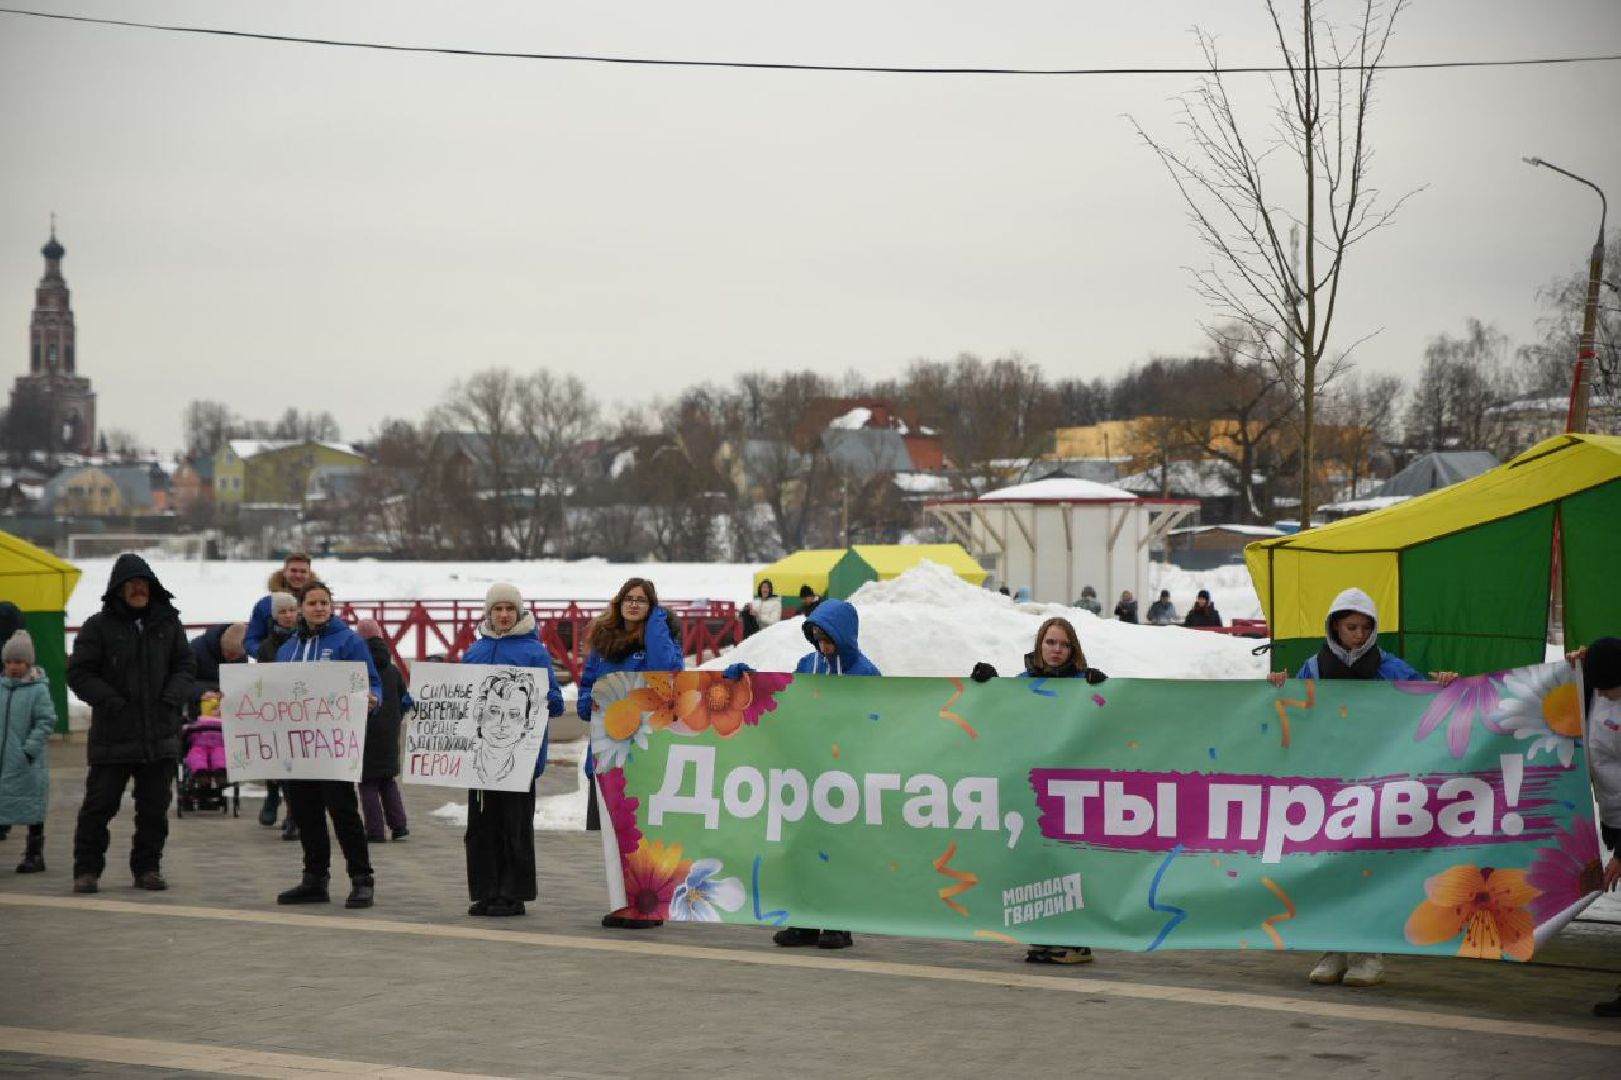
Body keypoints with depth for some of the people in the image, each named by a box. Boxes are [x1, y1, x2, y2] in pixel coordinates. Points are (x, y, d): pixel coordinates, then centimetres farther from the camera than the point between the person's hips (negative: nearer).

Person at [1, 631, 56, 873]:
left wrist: (30, 749, -18)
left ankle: (34, 855, 14)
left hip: (27, 765, -5)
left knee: (32, 810, 4)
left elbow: (47, 721, -12)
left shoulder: (38, 689, -9)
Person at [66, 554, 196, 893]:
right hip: (113, 735, -3)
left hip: (161, 734, 3)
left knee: (155, 808, 8)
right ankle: (86, 869, 10)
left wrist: (173, 696, -5)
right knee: (98, 805, 0)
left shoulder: (167, 623, 8)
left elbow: (186, 664, 12)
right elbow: (79, 673, -4)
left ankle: (147, 867, 20)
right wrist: (111, 701, -14)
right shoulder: (99, 626, -3)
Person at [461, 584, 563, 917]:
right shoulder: (475, 651, 13)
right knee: (481, 823, 6)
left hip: (519, 753, -5)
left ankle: (513, 893, 6)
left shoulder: (534, 651, -1)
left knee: (514, 824, -2)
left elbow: (553, 702, -2)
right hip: (480, 749, 5)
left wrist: (527, 701, -20)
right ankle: (485, 893, 14)